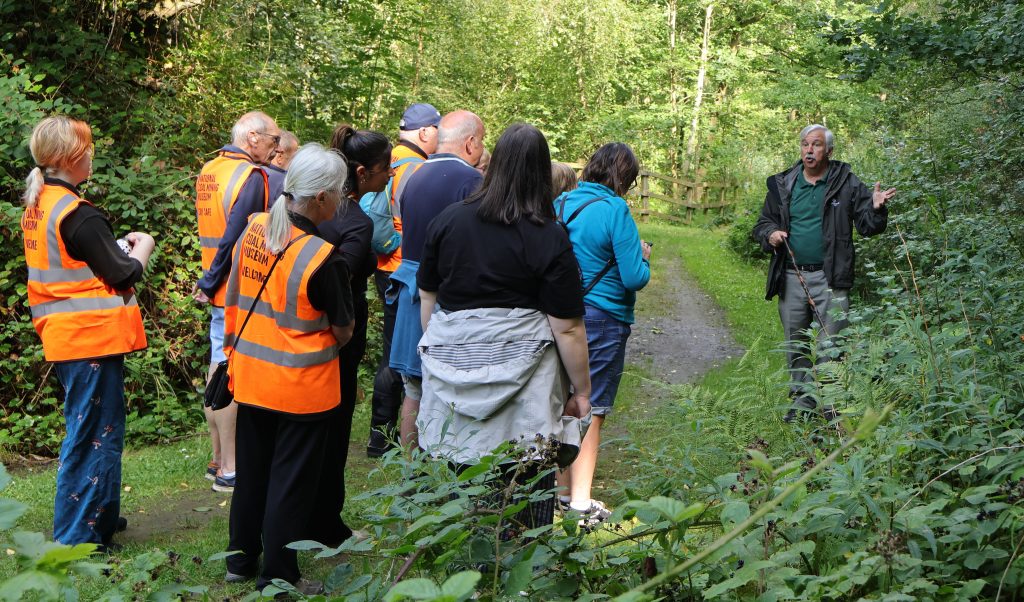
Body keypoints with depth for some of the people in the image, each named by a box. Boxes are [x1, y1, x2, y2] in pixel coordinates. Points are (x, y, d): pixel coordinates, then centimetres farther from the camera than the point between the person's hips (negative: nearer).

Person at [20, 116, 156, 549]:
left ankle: (101, 515, 33)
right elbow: (123, 276, -14)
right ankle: (78, 538, 4)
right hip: (92, 335, -9)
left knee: (86, 429, 21)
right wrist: (142, 248, 4)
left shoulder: (36, 207, 8)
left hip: (63, 335, 9)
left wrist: (119, 245, 12)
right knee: (95, 434, -1)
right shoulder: (78, 214, -19)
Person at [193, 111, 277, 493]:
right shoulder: (251, 176, -15)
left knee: (218, 370, 14)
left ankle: (218, 460, 24)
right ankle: (231, 470, 2)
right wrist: (211, 283, -13)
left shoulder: (209, 170, 13)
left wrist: (210, 281, 12)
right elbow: (237, 236, -21)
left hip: (221, 290, 9)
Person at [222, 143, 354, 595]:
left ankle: (241, 559, 34)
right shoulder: (323, 258, -22)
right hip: (302, 388, -6)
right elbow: (343, 332, -11)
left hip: (250, 378, 6)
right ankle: (278, 578, 17)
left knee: (252, 470, 21)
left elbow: (232, 300, 7)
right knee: (291, 482, 8)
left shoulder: (252, 230, -4)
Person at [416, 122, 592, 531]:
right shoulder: (549, 239, -8)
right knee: (526, 487, 4)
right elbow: (567, 329, -7)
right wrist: (582, 389, 4)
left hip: (450, 369, 4)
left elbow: (427, 297, 13)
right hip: (518, 371, -4)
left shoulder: (448, 220, 4)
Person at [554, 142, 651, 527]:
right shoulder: (615, 210, -16)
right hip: (602, 320, -6)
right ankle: (581, 503, 6)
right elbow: (634, 278, -18)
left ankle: (562, 490, 26)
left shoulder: (561, 203, 4)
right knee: (591, 409, 3)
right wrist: (643, 257, 4)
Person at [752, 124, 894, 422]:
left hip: (830, 277, -3)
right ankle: (803, 400, 24)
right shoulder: (782, 185, 9)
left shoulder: (846, 183, 1)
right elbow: (762, 223, 16)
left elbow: (867, 226, 0)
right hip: (791, 277, 3)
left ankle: (832, 403, 8)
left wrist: (876, 209, -22)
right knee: (795, 344, 11)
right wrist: (770, 234, -6)